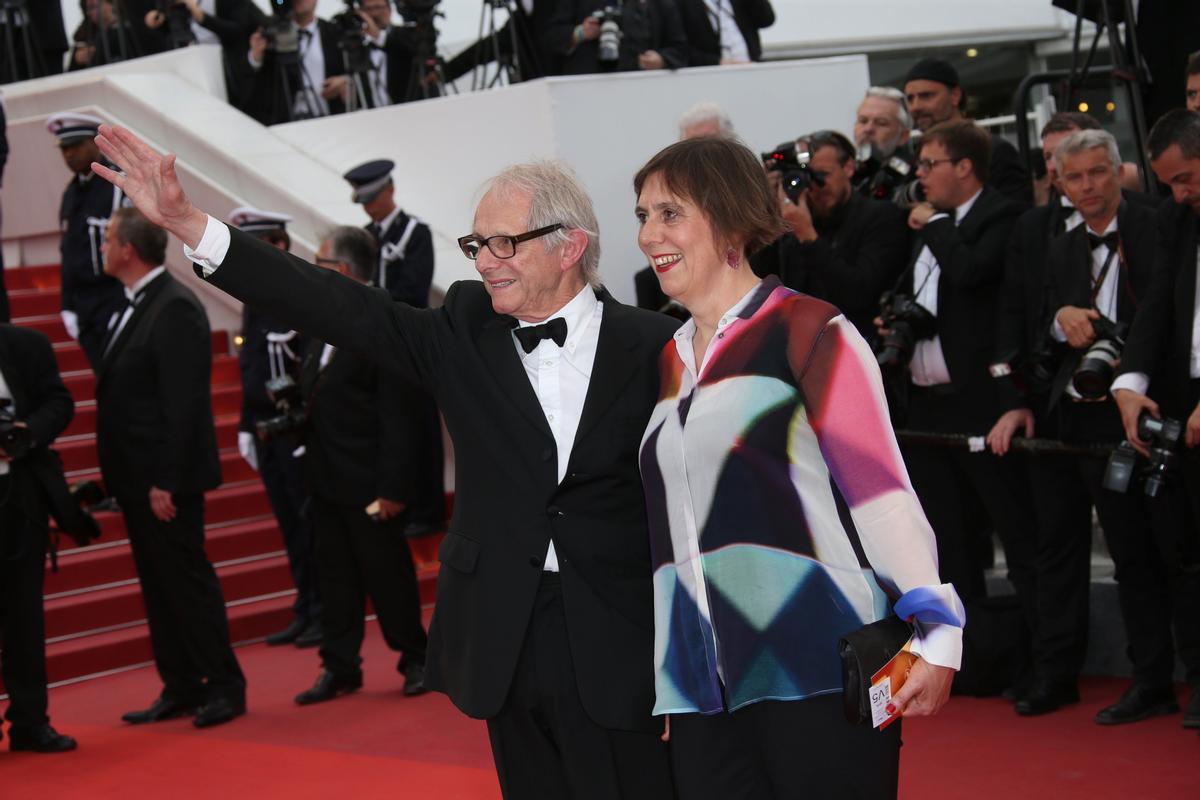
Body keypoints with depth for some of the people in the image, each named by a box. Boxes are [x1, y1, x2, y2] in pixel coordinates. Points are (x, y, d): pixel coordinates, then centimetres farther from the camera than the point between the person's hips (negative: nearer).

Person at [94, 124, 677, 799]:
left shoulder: (654, 347, -4)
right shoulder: (468, 330, 5)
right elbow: (341, 308, -4)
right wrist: (187, 222, -12)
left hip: (616, 647, -3)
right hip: (506, 642, 3)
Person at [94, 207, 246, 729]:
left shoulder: (175, 308, -16)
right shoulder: (135, 306, 12)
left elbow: (183, 403, -21)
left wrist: (166, 481, -22)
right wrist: (120, 475, 12)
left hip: (165, 478, -9)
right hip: (136, 477, 9)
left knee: (187, 580, -2)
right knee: (158, 584, 13)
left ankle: (224, 687, 7)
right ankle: (181, 688, 20)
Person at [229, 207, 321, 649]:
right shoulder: (255, 302, 12)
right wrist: (247, 426, 17)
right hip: (267, 430, 7)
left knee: (310, 522, -2)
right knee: (289, 524, 10)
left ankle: (325, 612, 7)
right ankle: (306, 610, 18)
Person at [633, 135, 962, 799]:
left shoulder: (807, 332, -3)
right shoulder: (670, 362, 16)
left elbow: (879, 490, -7)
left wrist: (936, 635, -15)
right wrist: (660, 681, 19)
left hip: (816, 676, -6)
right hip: (701, 690, 6)